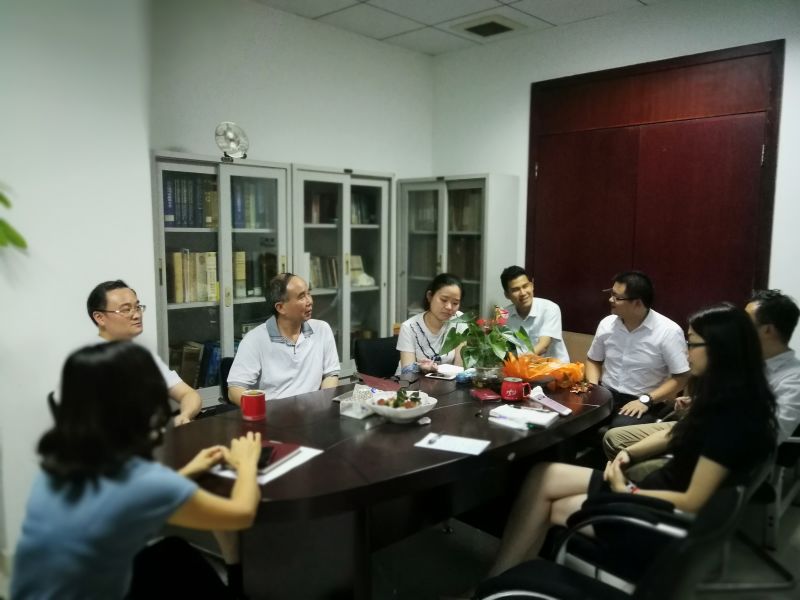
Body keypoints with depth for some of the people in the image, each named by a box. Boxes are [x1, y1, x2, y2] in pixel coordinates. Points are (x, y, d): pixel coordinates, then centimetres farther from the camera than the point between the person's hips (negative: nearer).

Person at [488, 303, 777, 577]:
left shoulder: (732, 415, -25)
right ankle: (498, 579, 1)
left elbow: (693, 502, -24)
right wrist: (629, 453, 1)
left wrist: (627, 492, -13)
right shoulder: (721, 397, 3)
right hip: (659, 486, 8)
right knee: (541, 477, -3)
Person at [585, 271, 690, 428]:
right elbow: (593, 360, 18)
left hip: (642, 402, -4)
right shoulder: (606, 324, 4)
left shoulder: (669, 331, -11)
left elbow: (681, 377, -9)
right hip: (605, 395, 4)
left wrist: (646, 400, -19)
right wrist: (593, 387, -1)